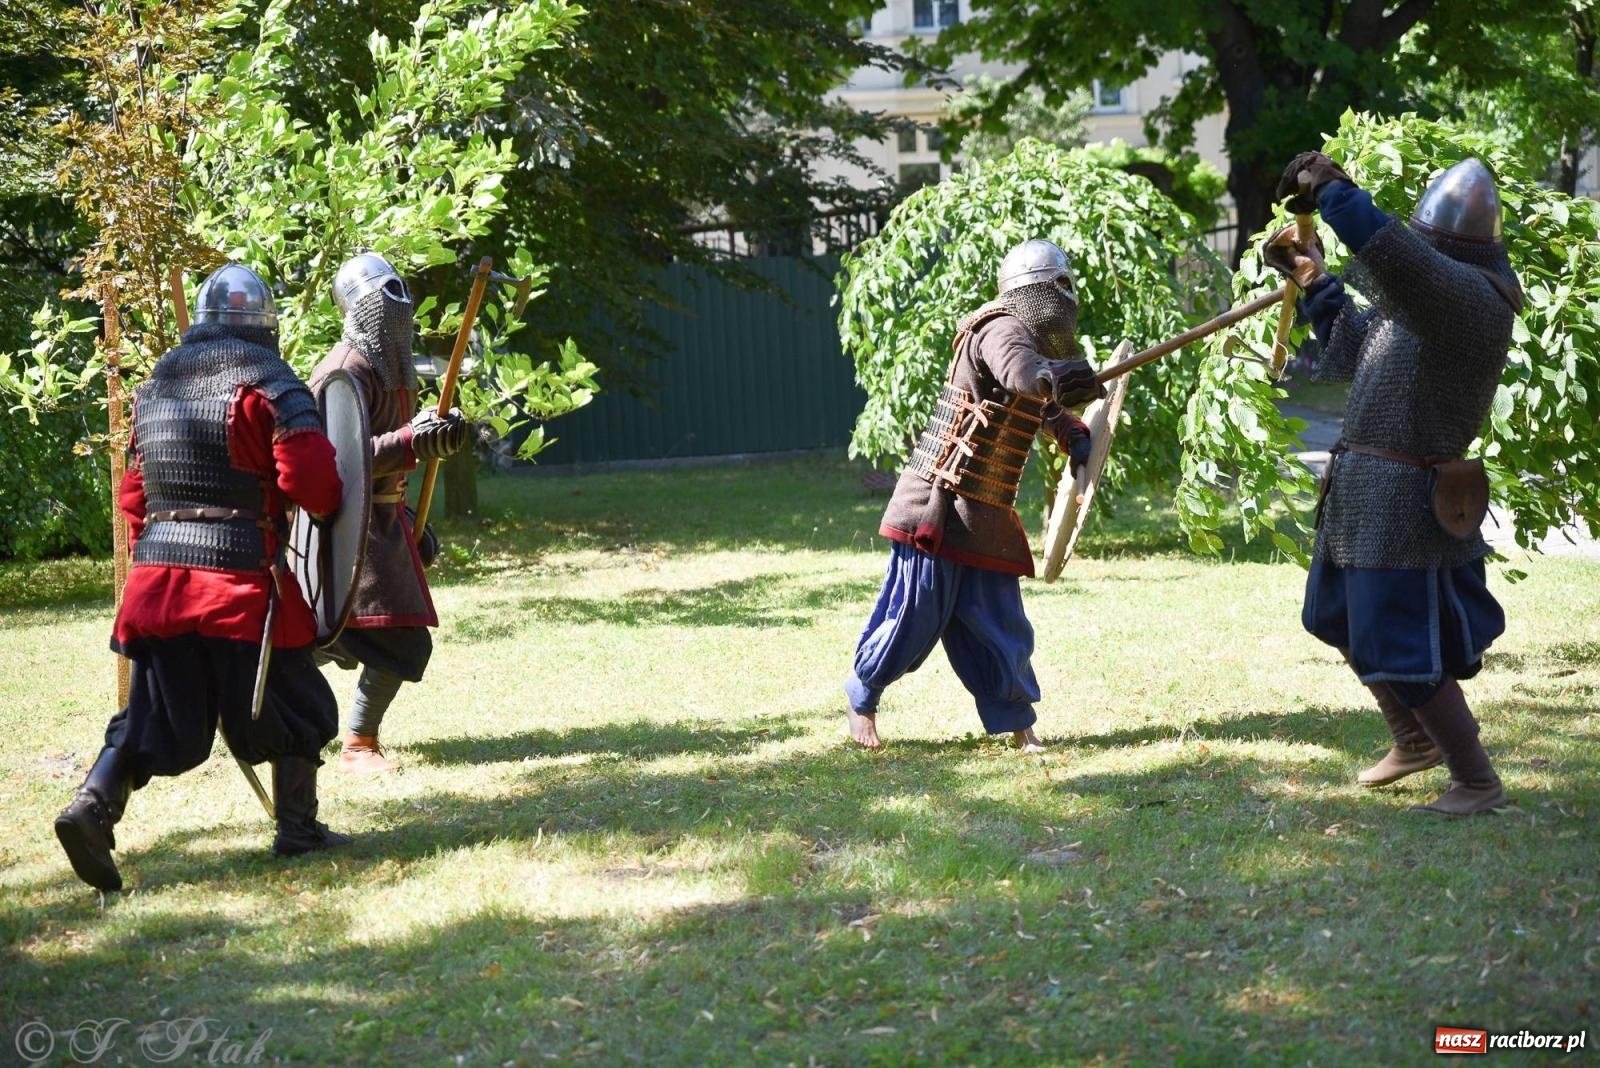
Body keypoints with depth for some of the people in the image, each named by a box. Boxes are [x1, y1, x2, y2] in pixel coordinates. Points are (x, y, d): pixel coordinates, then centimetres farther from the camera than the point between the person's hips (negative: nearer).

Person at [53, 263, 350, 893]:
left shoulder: (155, 385, 16)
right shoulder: (268, 381, -4)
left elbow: (133, 492, 18)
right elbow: (311, 479, -14)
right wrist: (331, 503, 7)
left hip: (156, 579, 5)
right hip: (240, 580, -5)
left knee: (153, 717, 9)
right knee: (292, 706, 11)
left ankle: (92, 809, -10)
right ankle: (298, 830, 15)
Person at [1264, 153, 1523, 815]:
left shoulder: (1470, 298, -22)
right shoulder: (1429, 293, 10)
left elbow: (1383, 245, -39)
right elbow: (1349, 358, 25)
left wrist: (1328, 186, -25)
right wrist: (1314, 280, 21)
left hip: (1406, 499, -10)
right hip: (1368, 491, 11)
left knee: (1402, 648, -5)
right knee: (1347, 621, 25)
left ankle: (1477, 783, 7)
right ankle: (1416, 742, 41)